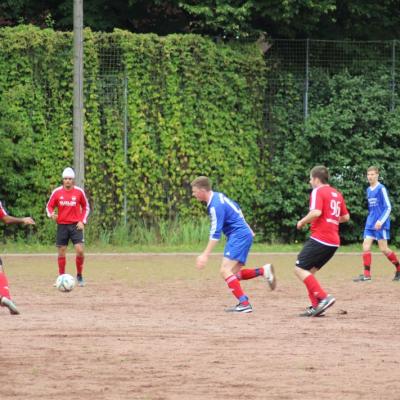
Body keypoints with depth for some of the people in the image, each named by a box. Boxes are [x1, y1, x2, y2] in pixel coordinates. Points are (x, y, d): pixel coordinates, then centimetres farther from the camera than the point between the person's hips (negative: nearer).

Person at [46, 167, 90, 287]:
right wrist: (51, 214, -15)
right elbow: (49, 206, 7)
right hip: (62, 225, 1)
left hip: (75, 225, -1)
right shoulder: (57, 192, -2)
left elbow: (86, 207, 10)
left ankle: (79, 276, 5)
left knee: (80, 250, -13)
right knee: (61, 253, 4)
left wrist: (82, 221, -1)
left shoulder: (79, 192, -2)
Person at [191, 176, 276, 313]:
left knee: (225, 270, -18)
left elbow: (215, 233, -23)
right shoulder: (218, 196, 11)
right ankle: (264, 271, 1)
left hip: (239, 236, -10)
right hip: (245, 233, 10)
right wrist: (247, 229, 34)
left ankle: (244, 304, -23)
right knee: (234, 274, 8)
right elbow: (235, 209, 25)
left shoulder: (215, 206, -19)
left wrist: (205, 255, -24)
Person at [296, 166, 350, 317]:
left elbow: (316, 212, -22)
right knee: (309, 271, 15)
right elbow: (346, 217, 23)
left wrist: (302, 222, -7)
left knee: (300, 269, -7)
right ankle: (316, 307, 6)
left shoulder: (318, 192, -6)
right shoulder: (337, 194, 19)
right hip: (333, 241, 9)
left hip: (319, 239, -9)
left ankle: (323, 297, -19)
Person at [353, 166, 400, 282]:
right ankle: (366, 274, -4)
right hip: (370, 224, 7)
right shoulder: (368, 190, 13)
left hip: (381, 224, -7)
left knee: (383, 248, -5)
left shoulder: (381, 189, -10)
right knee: (366, 246, -4)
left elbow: (388, 207, -13)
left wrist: (381, 220, -22)